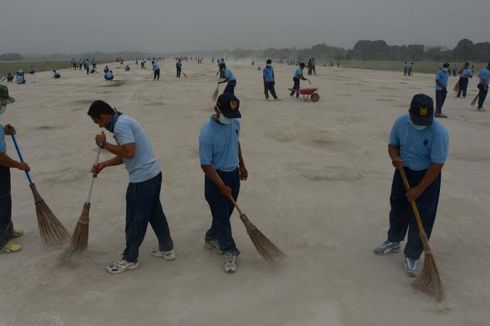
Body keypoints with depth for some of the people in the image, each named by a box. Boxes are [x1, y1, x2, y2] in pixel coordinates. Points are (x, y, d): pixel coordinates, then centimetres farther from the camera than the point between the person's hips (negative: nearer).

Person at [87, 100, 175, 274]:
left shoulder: (120, 125, -16)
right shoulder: (124, 121, 16)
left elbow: (128, 152, -26)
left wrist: (104, 144, -15)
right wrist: (103, 164, 17)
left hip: (142, 179, -10)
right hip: (153, 174, 10)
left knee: (135, 220, 4)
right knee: (155, 213, 20)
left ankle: (129, 259, 18)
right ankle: (167, 248, 32)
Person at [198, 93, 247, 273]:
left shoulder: (234, 122, -5)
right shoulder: (207, 133, -27)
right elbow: (206, 165, -22)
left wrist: (242, 165, 21)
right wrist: (222, 186, -21)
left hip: (233, 174, 7)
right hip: (216, 177, -7)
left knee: (226, 212, 18)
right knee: (221, 216, 0)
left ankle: (211, 239, 39)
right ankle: (229, 251, 14)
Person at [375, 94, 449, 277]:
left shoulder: (439, 132, -27)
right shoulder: (401, 122, -14)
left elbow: (437, 165, -23)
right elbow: (393, 144, 1)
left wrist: (419, 189, -21)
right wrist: (395, 157, -23)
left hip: (427, 176, -5)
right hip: (403, 171, 5)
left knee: (421, 217, 0)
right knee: (397, 208, 18)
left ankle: (411, 257, 15)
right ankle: (394, 242, 40)